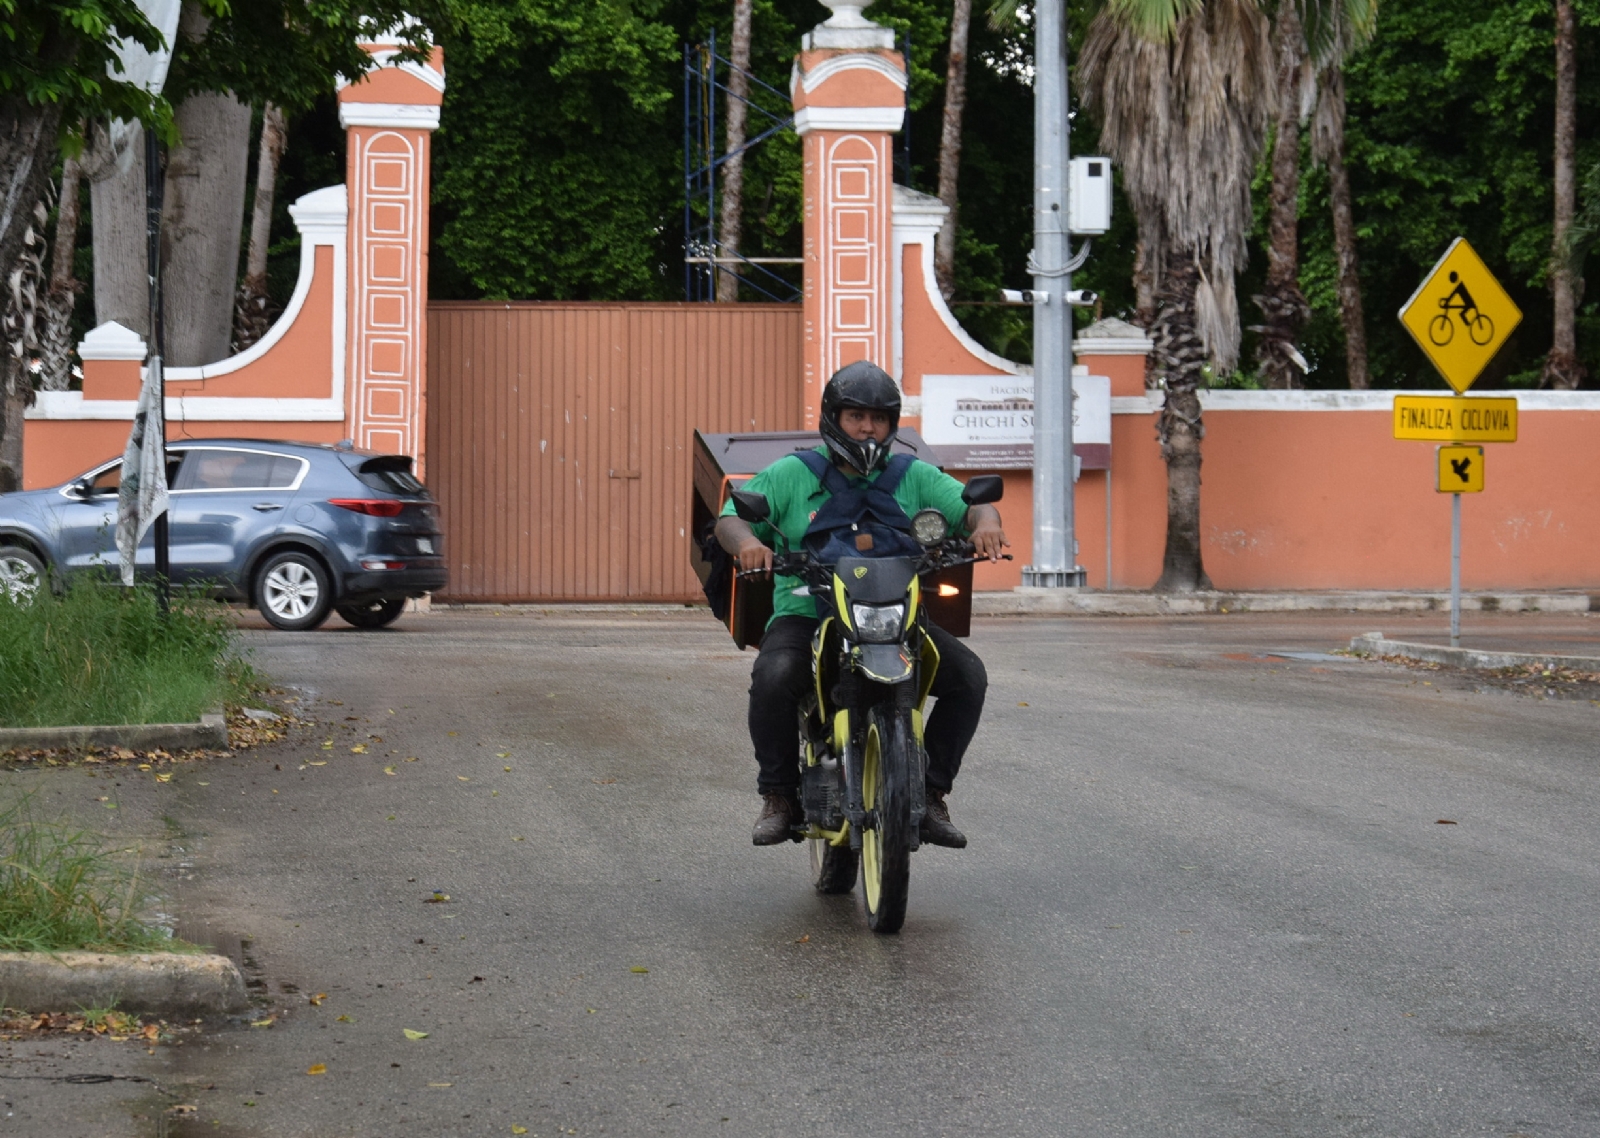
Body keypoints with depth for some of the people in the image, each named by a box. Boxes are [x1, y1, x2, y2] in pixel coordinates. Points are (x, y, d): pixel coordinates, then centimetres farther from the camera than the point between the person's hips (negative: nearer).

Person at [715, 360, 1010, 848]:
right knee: (773, 676, -34)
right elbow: (729, 517, -3)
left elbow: (969, 505, 2)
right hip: (805, 614, -2)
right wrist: (747, 541, -27)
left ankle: (930, 793, -4)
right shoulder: (792, 474, 6)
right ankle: (779, 797, -14)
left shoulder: (914, 477, 12)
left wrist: (985, 522, -24)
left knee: (968, 675, -18)